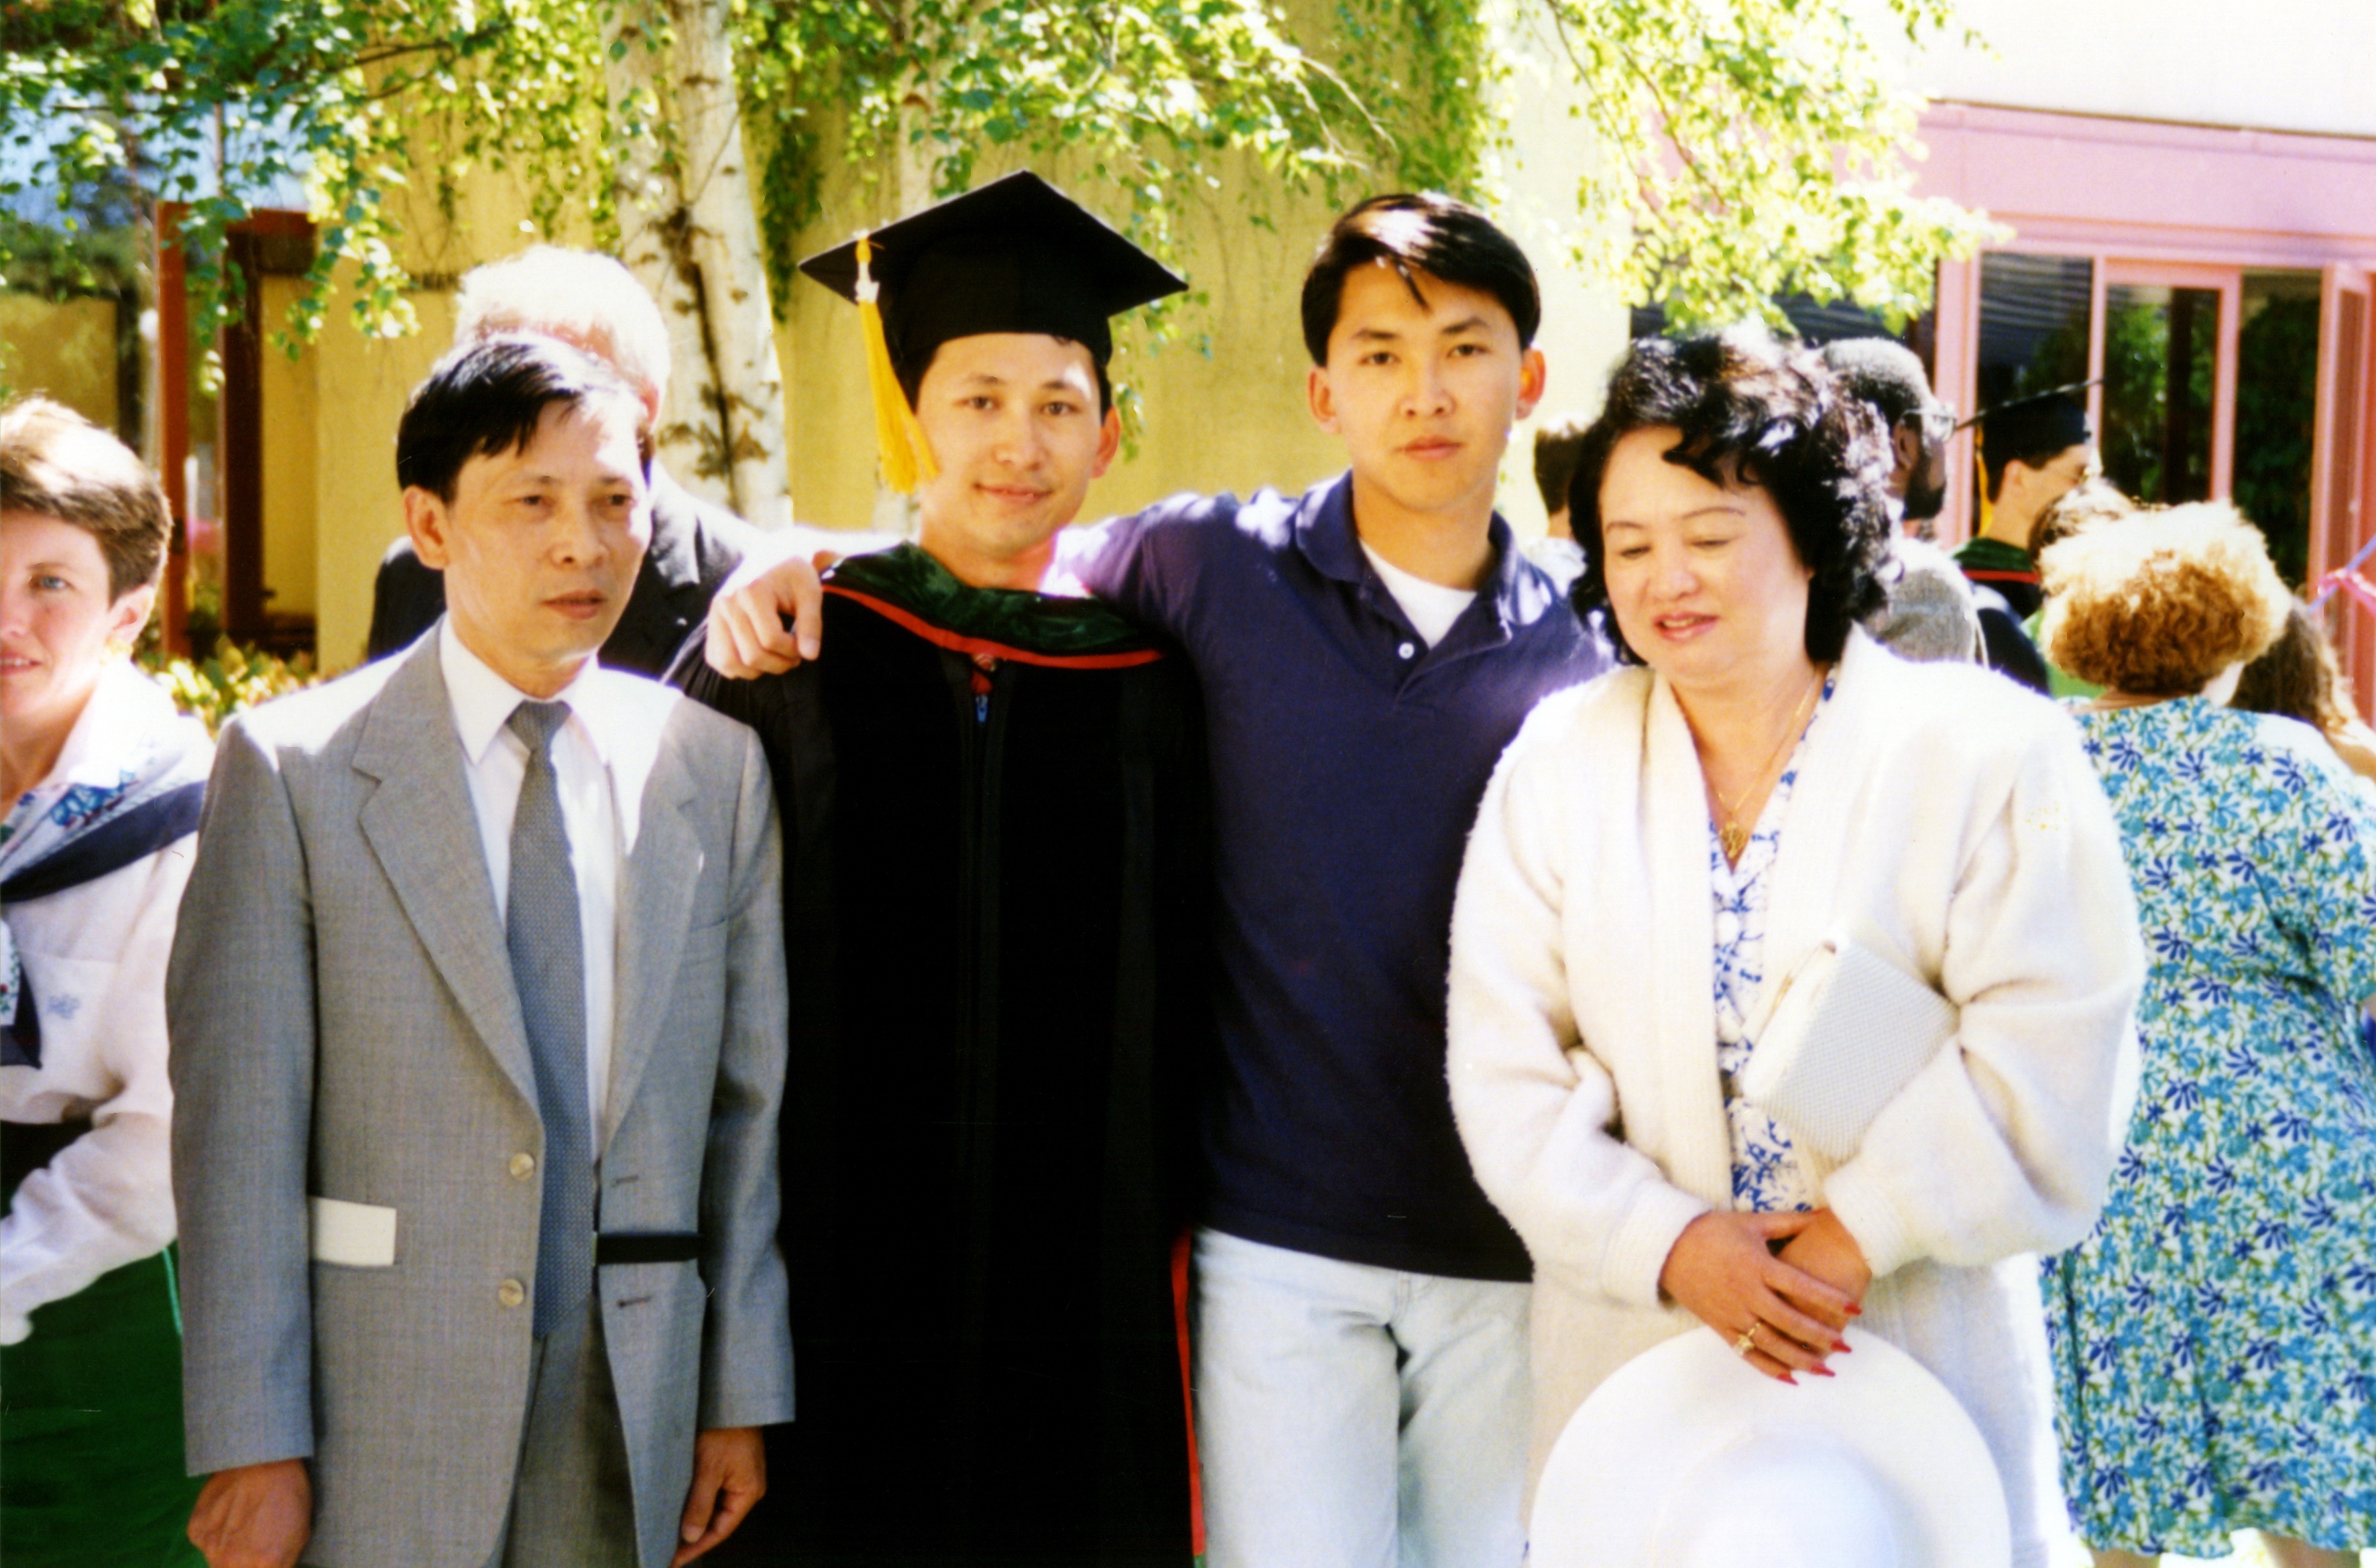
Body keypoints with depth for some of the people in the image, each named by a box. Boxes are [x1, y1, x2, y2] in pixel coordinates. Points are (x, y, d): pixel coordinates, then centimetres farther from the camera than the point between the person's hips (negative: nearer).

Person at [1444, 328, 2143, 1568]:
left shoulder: (1991, 753, -4)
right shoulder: (1556, 762, 3)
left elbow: (2043, 1071, -10)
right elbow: (1506, 1070, -2)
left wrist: (1853, 1239, -15)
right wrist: (1670, 1245, -14)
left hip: (1922, 1365, -1)